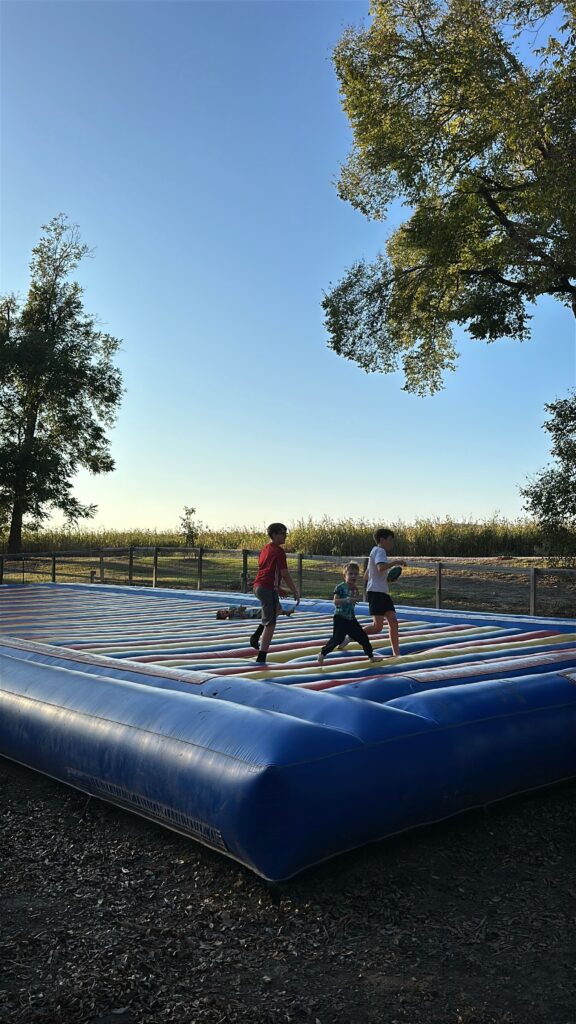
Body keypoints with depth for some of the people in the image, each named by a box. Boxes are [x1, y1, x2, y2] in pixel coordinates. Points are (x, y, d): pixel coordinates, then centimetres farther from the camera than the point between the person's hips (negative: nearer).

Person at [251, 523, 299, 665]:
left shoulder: (265, 549, 15)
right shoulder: (279, 551, -11)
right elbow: (285, 575, -14)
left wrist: (277, 588, 29)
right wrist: (295, 592, -6)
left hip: (258, 586, 9)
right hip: (268, 588, -9)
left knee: (278, 610, 29)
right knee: (270, 624, -2)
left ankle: (256, 636, 19)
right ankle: (261, 657, -1)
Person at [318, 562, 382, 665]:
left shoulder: (354, 588, 8)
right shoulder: (340, 587, -13)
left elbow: (357, 599, -2)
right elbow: (335, 601, -22)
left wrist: (356, 589, -13)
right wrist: (348, 600, -31)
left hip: (351, 618, 7)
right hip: (340, 618, -7)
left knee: (362, 636, 10)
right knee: (337, 638, -11)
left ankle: (371, 656, 24)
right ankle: (322, 653, 7)